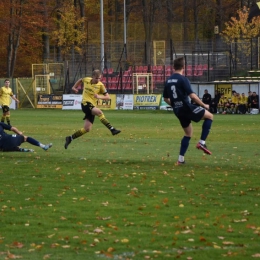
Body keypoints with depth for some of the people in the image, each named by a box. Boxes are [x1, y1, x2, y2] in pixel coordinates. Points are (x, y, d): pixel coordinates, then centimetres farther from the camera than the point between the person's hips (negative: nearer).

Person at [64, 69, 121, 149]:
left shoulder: (100, 85, -1)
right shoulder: (86, 80, 1)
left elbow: (108, 97, -1)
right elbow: (80, 80, 26)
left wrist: (99, 97, -19)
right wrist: (74, 87, 21)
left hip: (92, 106, 3)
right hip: (85, 103, -3)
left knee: (87, 129, -1)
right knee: (99, 112, -32)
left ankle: (70, 138, 15)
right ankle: (112, 129, -41)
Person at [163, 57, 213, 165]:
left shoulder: (168, 81, 9)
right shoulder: (183, 79, -13)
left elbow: (165, 98, 16)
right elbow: (192, 95, -19)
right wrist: (204, 105, -8)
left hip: (178, 111, 7)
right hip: (187, 108, -7)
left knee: (188, 133, 20)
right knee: (209, 116, 7)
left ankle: (180, 159, 13)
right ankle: (202, 142, -4)